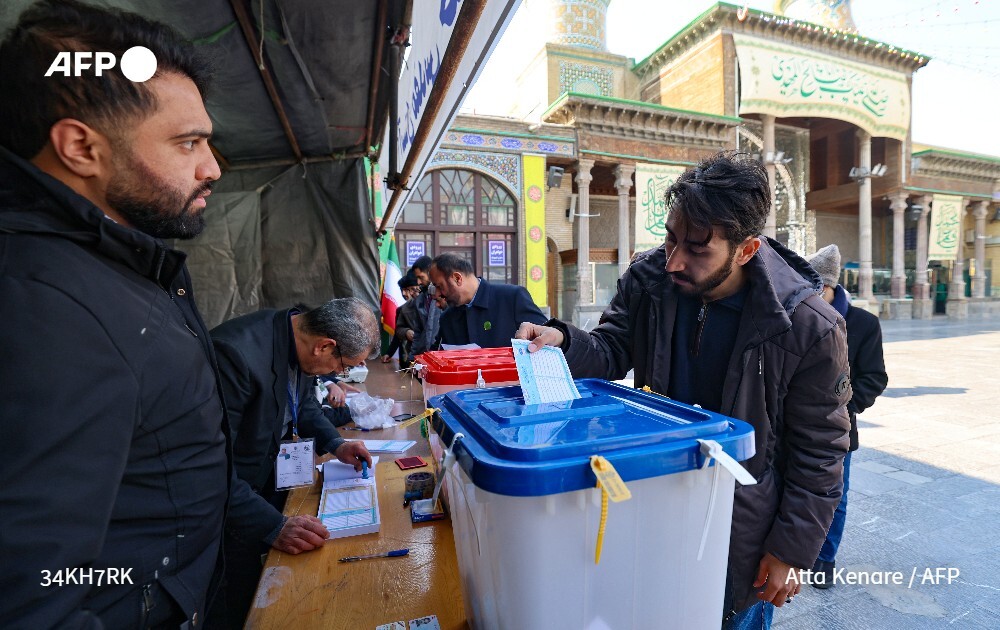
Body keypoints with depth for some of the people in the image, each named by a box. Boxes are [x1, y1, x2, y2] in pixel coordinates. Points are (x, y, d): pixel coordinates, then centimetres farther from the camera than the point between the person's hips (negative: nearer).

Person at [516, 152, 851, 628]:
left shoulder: (810, 327, -22)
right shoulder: (648, 279, -14)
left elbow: (819, 452, -12)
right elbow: (611, 351, -4)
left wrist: (793, 550, -8)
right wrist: (563, 340, -26)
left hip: (743, 529, -3)